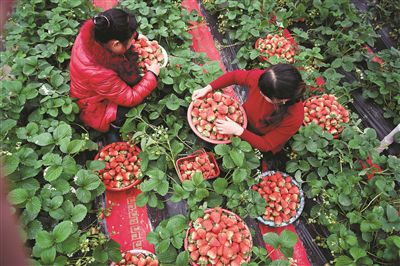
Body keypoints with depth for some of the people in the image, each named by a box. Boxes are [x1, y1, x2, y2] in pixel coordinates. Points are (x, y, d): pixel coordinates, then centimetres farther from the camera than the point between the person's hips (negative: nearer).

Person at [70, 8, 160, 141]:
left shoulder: (92, 29, -25)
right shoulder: (97, 74, -42)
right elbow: (131, 98, -27)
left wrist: (136, 36, -7)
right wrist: (152, 75, -18)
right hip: (96, 107, -7)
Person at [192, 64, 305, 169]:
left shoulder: (295, 117, -37)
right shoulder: (259, 77, -31)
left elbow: (266, 145, -25)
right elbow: (234, 76, -10)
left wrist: (238, 131, -36)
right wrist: (207, 89, -17)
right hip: (243, 121, 4)